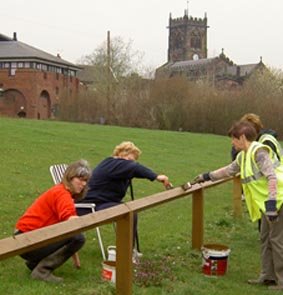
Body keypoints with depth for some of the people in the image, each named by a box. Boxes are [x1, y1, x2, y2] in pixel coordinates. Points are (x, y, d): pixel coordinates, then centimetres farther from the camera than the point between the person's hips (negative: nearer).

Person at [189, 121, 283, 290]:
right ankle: (268, 276, 20)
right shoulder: (243, 156, 14)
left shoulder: (259, 151, -16)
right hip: (269, 203, 10)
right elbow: (228, 170, 30)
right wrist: (207, 177, 34)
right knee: (266, 239, 12)